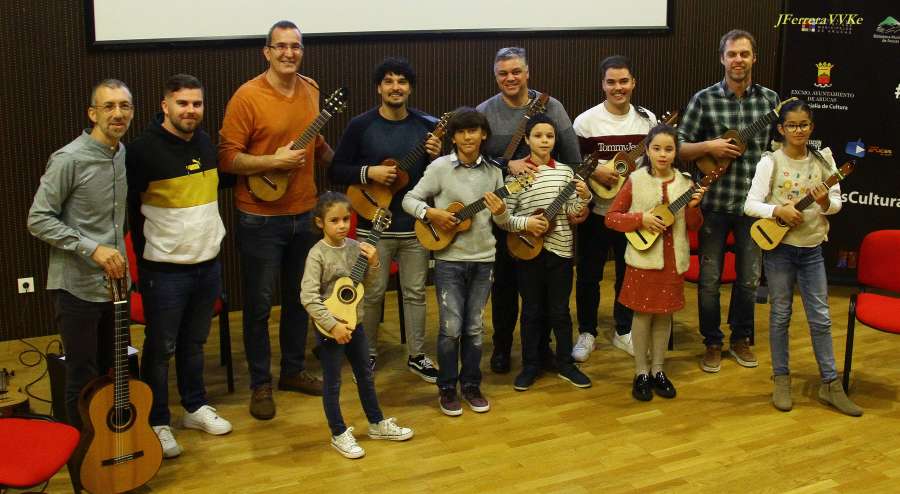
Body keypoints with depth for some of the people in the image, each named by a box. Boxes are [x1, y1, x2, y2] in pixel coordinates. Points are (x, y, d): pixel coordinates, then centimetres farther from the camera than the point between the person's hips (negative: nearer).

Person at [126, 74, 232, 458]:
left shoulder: (206, 142, 7)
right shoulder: (144, 149, -15)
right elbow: (128, 208, -11)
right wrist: (146, 257, -8)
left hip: (208, 263, 6)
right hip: (165, 269, -6)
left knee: (194, 341, 19)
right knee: (161, 348, 5)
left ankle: (195, 407, 33)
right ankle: (157, 422, 19)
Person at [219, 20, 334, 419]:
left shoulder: (311, 91, 5)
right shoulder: (248, 96, -14)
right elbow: (226, 158, -14)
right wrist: (273, 161, -23)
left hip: (305, 213, 6)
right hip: (260, 218, -6)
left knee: (299, 296, 17)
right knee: (259, 304, 5)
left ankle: (293, 369, 34)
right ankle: (260, 384, 19)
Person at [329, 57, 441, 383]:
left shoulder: (427, 126, 2)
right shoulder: (361, 126, -5)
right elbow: (336, 171, -4)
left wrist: (437, 157, -14)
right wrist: (368, 172, -19)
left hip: (416, 225, 2)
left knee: (415, 292, 10)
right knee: (373, 293, 8)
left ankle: (417, 356, 22)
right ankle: (368, 353, 26)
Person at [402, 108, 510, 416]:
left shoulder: (493, 172, 3)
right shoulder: (440, 167, -6)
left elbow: (503, 222, 7)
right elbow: (409, 199, -2)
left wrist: (501, 212, -15)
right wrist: (431, 213, -20)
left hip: (483, 259, 3)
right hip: (449, 258, -3)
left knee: (475, 327, 10)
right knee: (451, 327, -2)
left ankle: (471, 385, 24)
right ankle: (447, 388, 15)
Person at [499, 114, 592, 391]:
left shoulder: (565, 171, 3)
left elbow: (572, 211, 3)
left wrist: (583, 197, -15)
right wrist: (525, 223, -20)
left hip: (559, 249, 2)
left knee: (560, 310, 10)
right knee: (532, 310, 9)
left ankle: (565, 365, 23)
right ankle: (531, 366, 20)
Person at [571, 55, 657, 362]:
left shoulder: (648, 119, 2)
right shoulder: (586, 121, -7)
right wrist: (594, 172, -20)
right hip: (596, 210, -2)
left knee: (629, 273, 12)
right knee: (589, 274, 7)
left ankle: (624, 331, 28)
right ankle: (587, 333, 22)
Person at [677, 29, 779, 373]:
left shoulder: (770, 99, 3)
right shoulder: (704, 99, -4)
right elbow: (679, 149, -2)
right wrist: (708, 146, -18)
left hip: (754, 203, 2)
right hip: (714, 202, -2)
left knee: (749, 277, 11)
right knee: (710, 278, 6)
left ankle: (740, 339, 30)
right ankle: (712, 343, 22)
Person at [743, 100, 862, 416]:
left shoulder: (823, 159, 0)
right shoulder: (770, 162, -7)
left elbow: (837, 203, 3)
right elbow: (751, 205, -10)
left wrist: (826, 203, -18)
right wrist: (778, 210, -26)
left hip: (812, 249, 2)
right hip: (779, 247, -2)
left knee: (821, 317, 6)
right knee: (780, 315, 7)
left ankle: (830, 384, 14)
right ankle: (781, 380, 19)